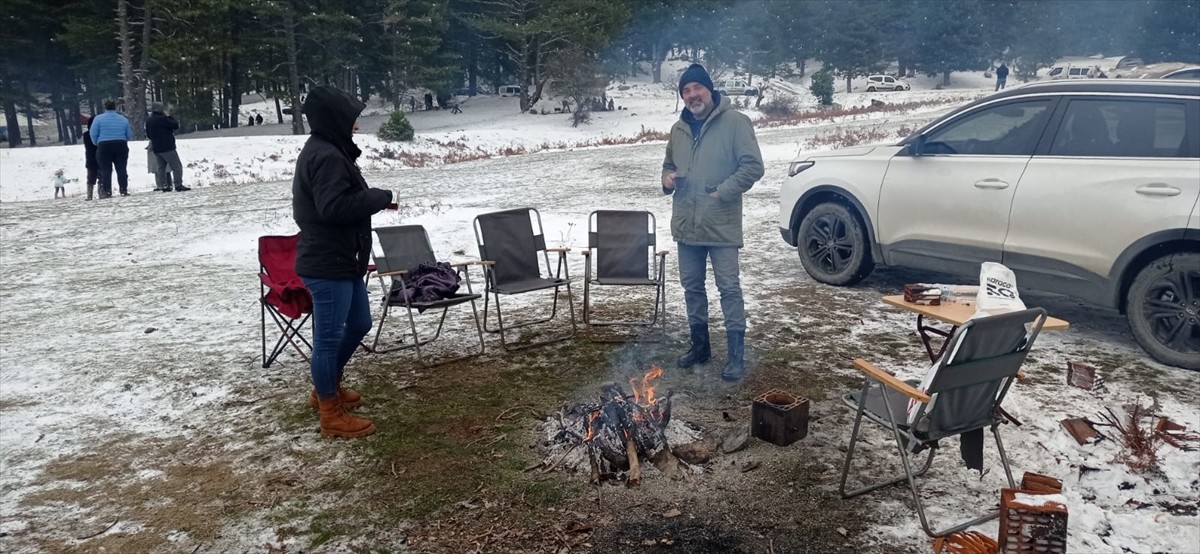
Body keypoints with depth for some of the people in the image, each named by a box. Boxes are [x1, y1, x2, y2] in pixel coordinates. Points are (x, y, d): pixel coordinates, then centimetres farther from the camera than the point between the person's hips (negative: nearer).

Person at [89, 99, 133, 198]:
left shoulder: (98, 118, -2)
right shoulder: (123, 119, 6)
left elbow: (93, 133, -6)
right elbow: (129, 136, 6)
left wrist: (97, 143, 11)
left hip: (104, 146, -2)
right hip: (121, 146, 2)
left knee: (105, 170, 1)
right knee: (122, 169, 5)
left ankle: (107, 192, -3)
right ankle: (124, 190, 1)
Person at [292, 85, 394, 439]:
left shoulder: (324, 151, 15)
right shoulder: (327, 157, -20)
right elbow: (334, 207, -29)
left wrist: (374, 198, 5)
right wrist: (381, 197, -18)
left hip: (340, 259, 11)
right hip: (327, 264, -11)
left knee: (359, 323, 22)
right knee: (329, 336, -1)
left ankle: (326, 388, 38)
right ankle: (332, 415, 11)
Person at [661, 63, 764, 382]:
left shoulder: (734, 122, -7)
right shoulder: (679, 129, 13)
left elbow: (753, 166, -11)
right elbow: (669, 164, 27)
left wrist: (723, 192, -17)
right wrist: (667, 178, 4)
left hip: (721, 224, -6)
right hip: (686, 223, 7)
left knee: (728, 288, -5)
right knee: (692, 287, 14)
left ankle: (736, 356, 2)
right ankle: (699, 346, 28)